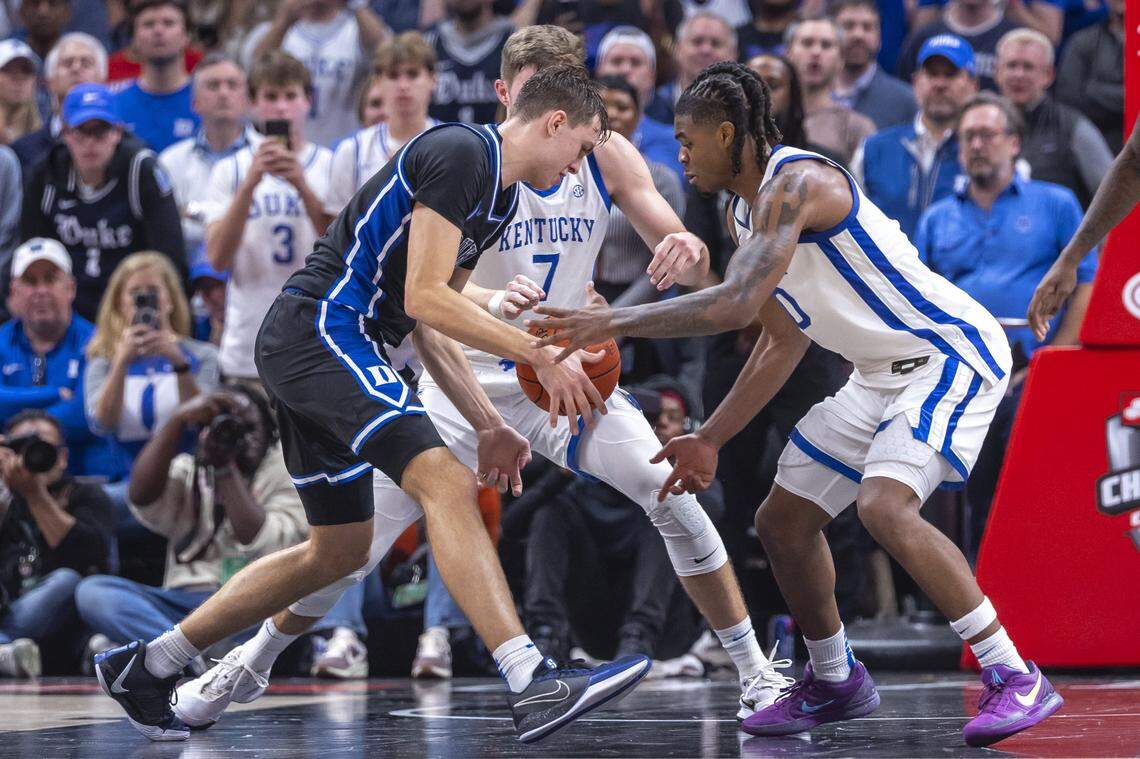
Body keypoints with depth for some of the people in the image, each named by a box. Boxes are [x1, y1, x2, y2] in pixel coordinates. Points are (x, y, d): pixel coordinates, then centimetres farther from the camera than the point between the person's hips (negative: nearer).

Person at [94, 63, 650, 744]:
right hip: (322, 331, -11)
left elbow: (426, 325, 24)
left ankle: (143, 666, 28)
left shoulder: (498, 200, 18)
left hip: (330, 354, 11)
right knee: (446, 482, -25)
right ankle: (533, 684, -38)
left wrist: (490, 425, 17)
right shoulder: (460, 152, -12)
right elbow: (425, 299, -19)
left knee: (340, 551, 17)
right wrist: (542, 358, -16)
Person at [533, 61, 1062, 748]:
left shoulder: (795, 182, -21)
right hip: (885, 374, 11)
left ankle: (1017, 681, -23)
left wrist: (616, 322, -25)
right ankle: (835, 683, 31)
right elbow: (784, 342, 19)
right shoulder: (749, 213, 11)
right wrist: (710, 440, 17)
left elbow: (737, 304, -32)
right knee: (782, 520, 12)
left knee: (885, 507, -30)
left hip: (951, 355, -11)